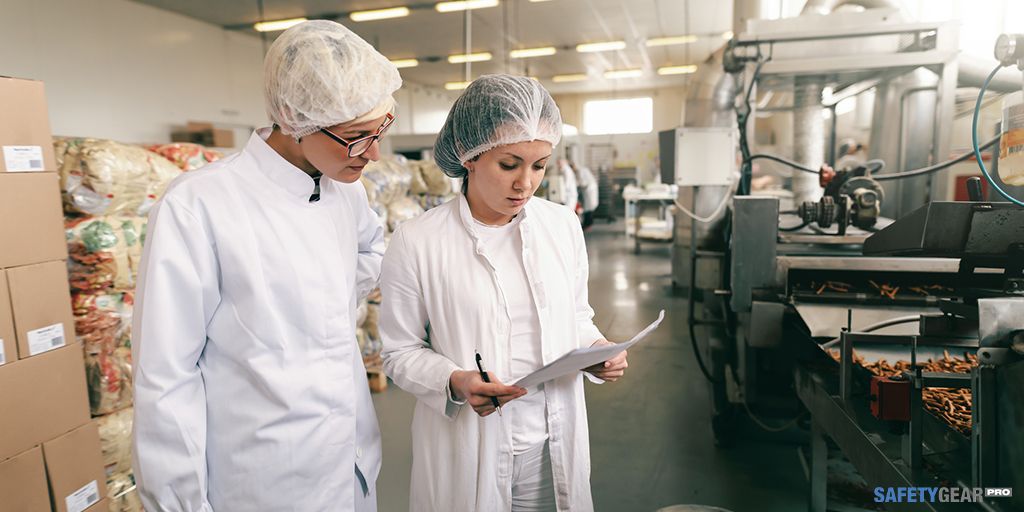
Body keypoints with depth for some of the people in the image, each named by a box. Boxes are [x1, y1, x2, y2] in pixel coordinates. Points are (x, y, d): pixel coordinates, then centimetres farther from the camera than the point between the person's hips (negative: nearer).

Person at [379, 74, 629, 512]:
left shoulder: (563, 225, -1)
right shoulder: (416, 243, -13)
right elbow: (400, 352, -5)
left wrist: (596, 348, -9)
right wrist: (454, 382, -22)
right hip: (467, 453, -3)